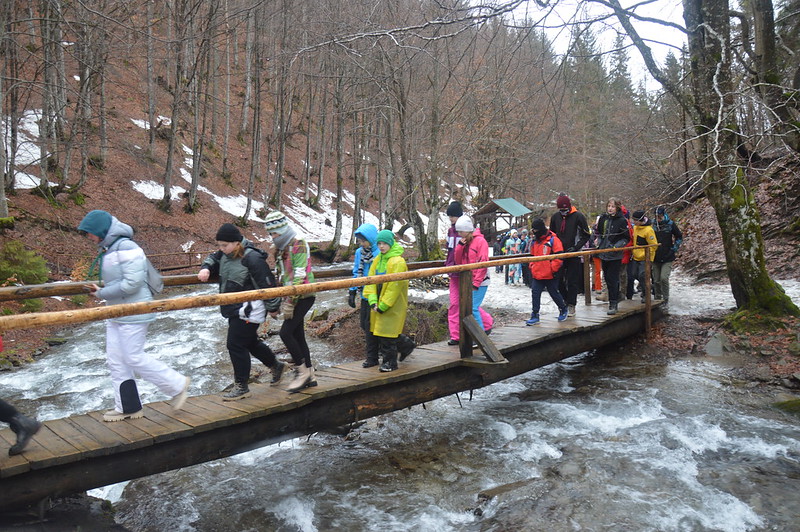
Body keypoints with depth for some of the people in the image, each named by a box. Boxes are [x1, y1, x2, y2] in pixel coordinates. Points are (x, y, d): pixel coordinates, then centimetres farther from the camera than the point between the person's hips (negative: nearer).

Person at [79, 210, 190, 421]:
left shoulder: (126, 248, -20)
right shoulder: (107, 250, 11)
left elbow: (132, 283, -25)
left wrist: (101, 293, -15)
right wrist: (100, 289, -3)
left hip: (133, 314, -10)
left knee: (134, 358, -4)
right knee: (115, 360, 12)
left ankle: (177, 385, 11)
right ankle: (127, 407, 22)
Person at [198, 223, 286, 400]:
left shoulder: (252, 258, -23)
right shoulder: (225, 254, 2)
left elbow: (267, 284, -18)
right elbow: (213, 259, 20)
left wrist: (273, 306, -10)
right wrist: (206, 269, -4)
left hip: (248, 310, -9)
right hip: (234, 309, 10)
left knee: (236, 344, -6)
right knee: (250, 342, 22)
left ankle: (241, 387, 8)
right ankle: (276, 365, 44)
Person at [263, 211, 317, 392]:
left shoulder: (299, 244, -12)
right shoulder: (280, 248, 15)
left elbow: (299, 276, -19)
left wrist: (289, 302, -22)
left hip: (303, 296, -9)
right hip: (291, 297, 9)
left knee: (286, 332, -15)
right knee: (298, 335, 9)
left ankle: (302, 371, -2)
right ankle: (309, 376, 17)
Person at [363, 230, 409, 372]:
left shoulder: (398, 261, -15)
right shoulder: (377, 260, 10)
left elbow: (395, 286, -18)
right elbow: (371, 280, 7)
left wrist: (383, 305, -17)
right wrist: (372, 300, -5)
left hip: (393, 306, -7)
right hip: (379, 303, 7)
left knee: (388, 333, -4)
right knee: (379, 331, 13)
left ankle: (390, 362, 7)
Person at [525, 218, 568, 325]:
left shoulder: (553, 240, -10)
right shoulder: (534, 241, 12)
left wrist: (553, 268, -14)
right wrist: (532, 267, 12)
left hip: (550, 275, -6)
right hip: (537, 275, 6)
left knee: (554, 293, 9)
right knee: (535, 293, -1)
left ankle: (563, 309, 33)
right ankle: (535, 315, 4)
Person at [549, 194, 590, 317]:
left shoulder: (578, 216, -6)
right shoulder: (555, 217, 6)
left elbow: (586, 235, -2)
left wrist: (576, 247, -13)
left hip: (573, 254, -4)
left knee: (572, 281, 0)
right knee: (559, 280, 4)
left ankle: (571, 305, 7)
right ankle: (564, 302, 18)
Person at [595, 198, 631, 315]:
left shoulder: (622, 220, -7)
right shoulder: (603, 218, 8)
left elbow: (626, 238, -4)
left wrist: (616, 246, -16)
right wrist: (599, 242, 8)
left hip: (615, 256, -6)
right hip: (604, 254, 6)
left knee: (613, 279, -9)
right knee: (607, 278, 13)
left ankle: (613, 304, -7)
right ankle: (614, 300, 27)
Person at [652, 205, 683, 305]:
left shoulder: (670, 224, -4)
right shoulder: (652, 225, 2)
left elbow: (679, 237, 8)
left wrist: (674, 248, 0)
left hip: (668, 257, -3)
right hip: (655, 258, 3)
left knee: (664, 278, -14)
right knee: (656, 280, 7)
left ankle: (666, 299, -1)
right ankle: (658, 298, 22)